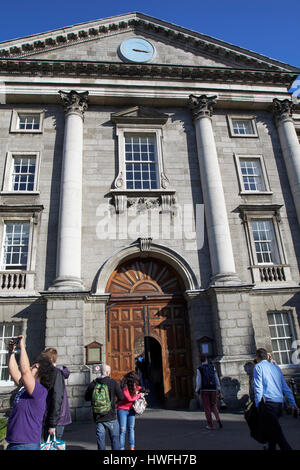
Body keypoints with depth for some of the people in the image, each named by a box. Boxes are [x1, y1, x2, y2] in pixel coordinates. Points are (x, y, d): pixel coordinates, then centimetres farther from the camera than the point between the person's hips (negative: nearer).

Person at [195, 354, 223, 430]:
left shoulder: (199, 369, -6)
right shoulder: (212, 367, 1)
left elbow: (198, 380, -8)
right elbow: (216, 378, 3)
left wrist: (197, 390, 4)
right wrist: (219, 388, 12)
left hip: (204, 390, -2)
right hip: (213, 389, 2)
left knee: (207, 408, 8)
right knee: (213, 405, 17)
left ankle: (210, 425, 10)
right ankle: (218, 419, -5)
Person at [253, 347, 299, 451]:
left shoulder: (258, 367, -1)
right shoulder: (276, 367, 18)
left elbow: (258, 388, -9)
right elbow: (285, 388, 17)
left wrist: (258, 405, -6)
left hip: (267, 403, -7)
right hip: (279, 403, 7)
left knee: (276, 433, -8)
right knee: (274, 431, 20)